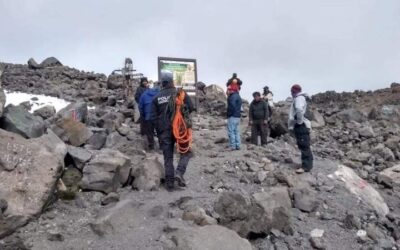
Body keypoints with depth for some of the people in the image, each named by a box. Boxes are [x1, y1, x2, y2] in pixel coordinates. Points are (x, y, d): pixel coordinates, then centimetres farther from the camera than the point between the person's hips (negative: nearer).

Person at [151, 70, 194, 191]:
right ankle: (179, 172, -9)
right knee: (186, 152, 13)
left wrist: (159, 132, 9)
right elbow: (191, 108, -5)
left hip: (164, 131, 2)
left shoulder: (157, 97, 3)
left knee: (168, 157, 9)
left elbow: (154, 116, 2)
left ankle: (170, 183, 10)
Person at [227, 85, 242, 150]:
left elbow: (232, 106, -25)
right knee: (237, 132, 12)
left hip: (232, 116, -10)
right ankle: (238, 146, 14)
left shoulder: (233, 97, -14)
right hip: (238, 116, 10)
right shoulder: (238, 96, 19)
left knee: (231, 132, -6)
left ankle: (233, 146, -7)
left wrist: (229, 113, -13)